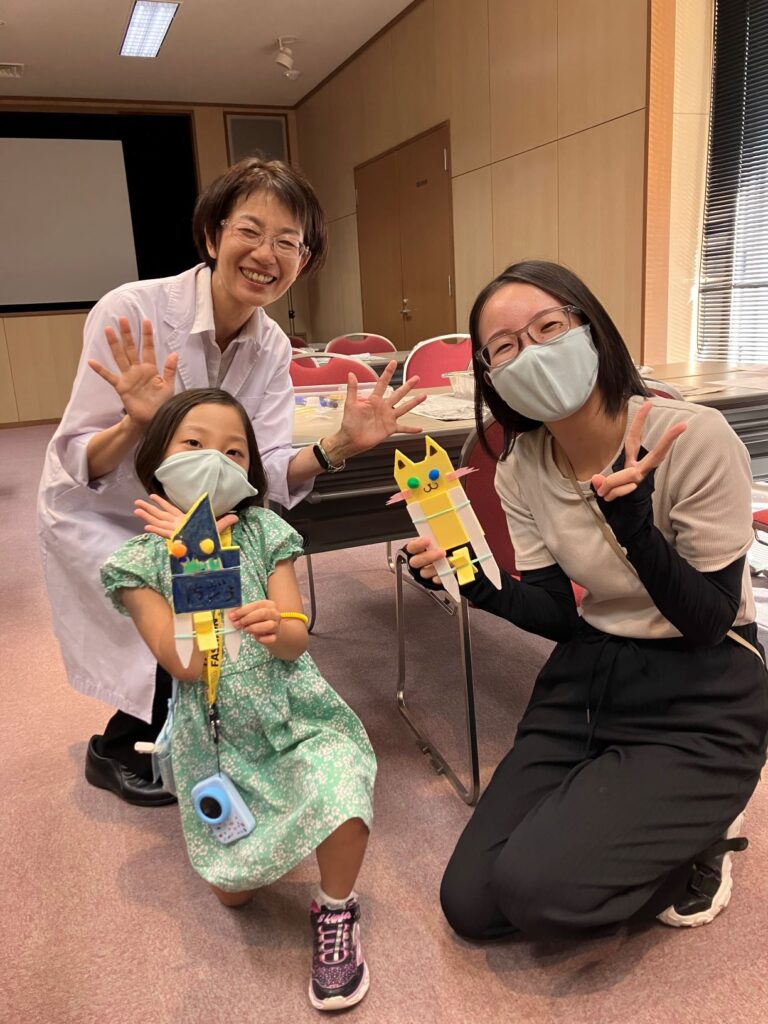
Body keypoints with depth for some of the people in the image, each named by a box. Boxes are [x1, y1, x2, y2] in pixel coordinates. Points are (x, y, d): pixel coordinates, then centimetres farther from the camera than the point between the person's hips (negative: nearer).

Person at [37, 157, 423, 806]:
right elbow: (79, 465, -26)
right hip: (97, 518, -5)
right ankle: (116, 753, 17)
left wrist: (339, 446, -32)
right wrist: (136, 424, -46)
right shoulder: (132, 312, -27)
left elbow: (268, 473, -15)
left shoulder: (272, 349, -11)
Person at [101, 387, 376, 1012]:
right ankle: (250, 831, 42)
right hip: (216, 738, 1)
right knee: (233, 892, 7)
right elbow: (184, 663, -19)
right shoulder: (142, 560, -8)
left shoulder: (264, 534, -5)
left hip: (298, 717, 0)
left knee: (342, 800, -28)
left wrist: (276, 628, -35)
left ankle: (336, 912, 6)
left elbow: (297, 641, -10)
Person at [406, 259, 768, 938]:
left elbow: (709, 620, -17)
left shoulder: (695, 438, -21)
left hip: (698, 702, -4)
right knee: (470, 903, 2)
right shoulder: (522, 468, -5)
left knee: (538, 888, -19)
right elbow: (560, 616, -2)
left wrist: (635, 525, -35)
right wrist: (476, 584, -21)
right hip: (585, 684, 5)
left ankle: (699, 841, 10)